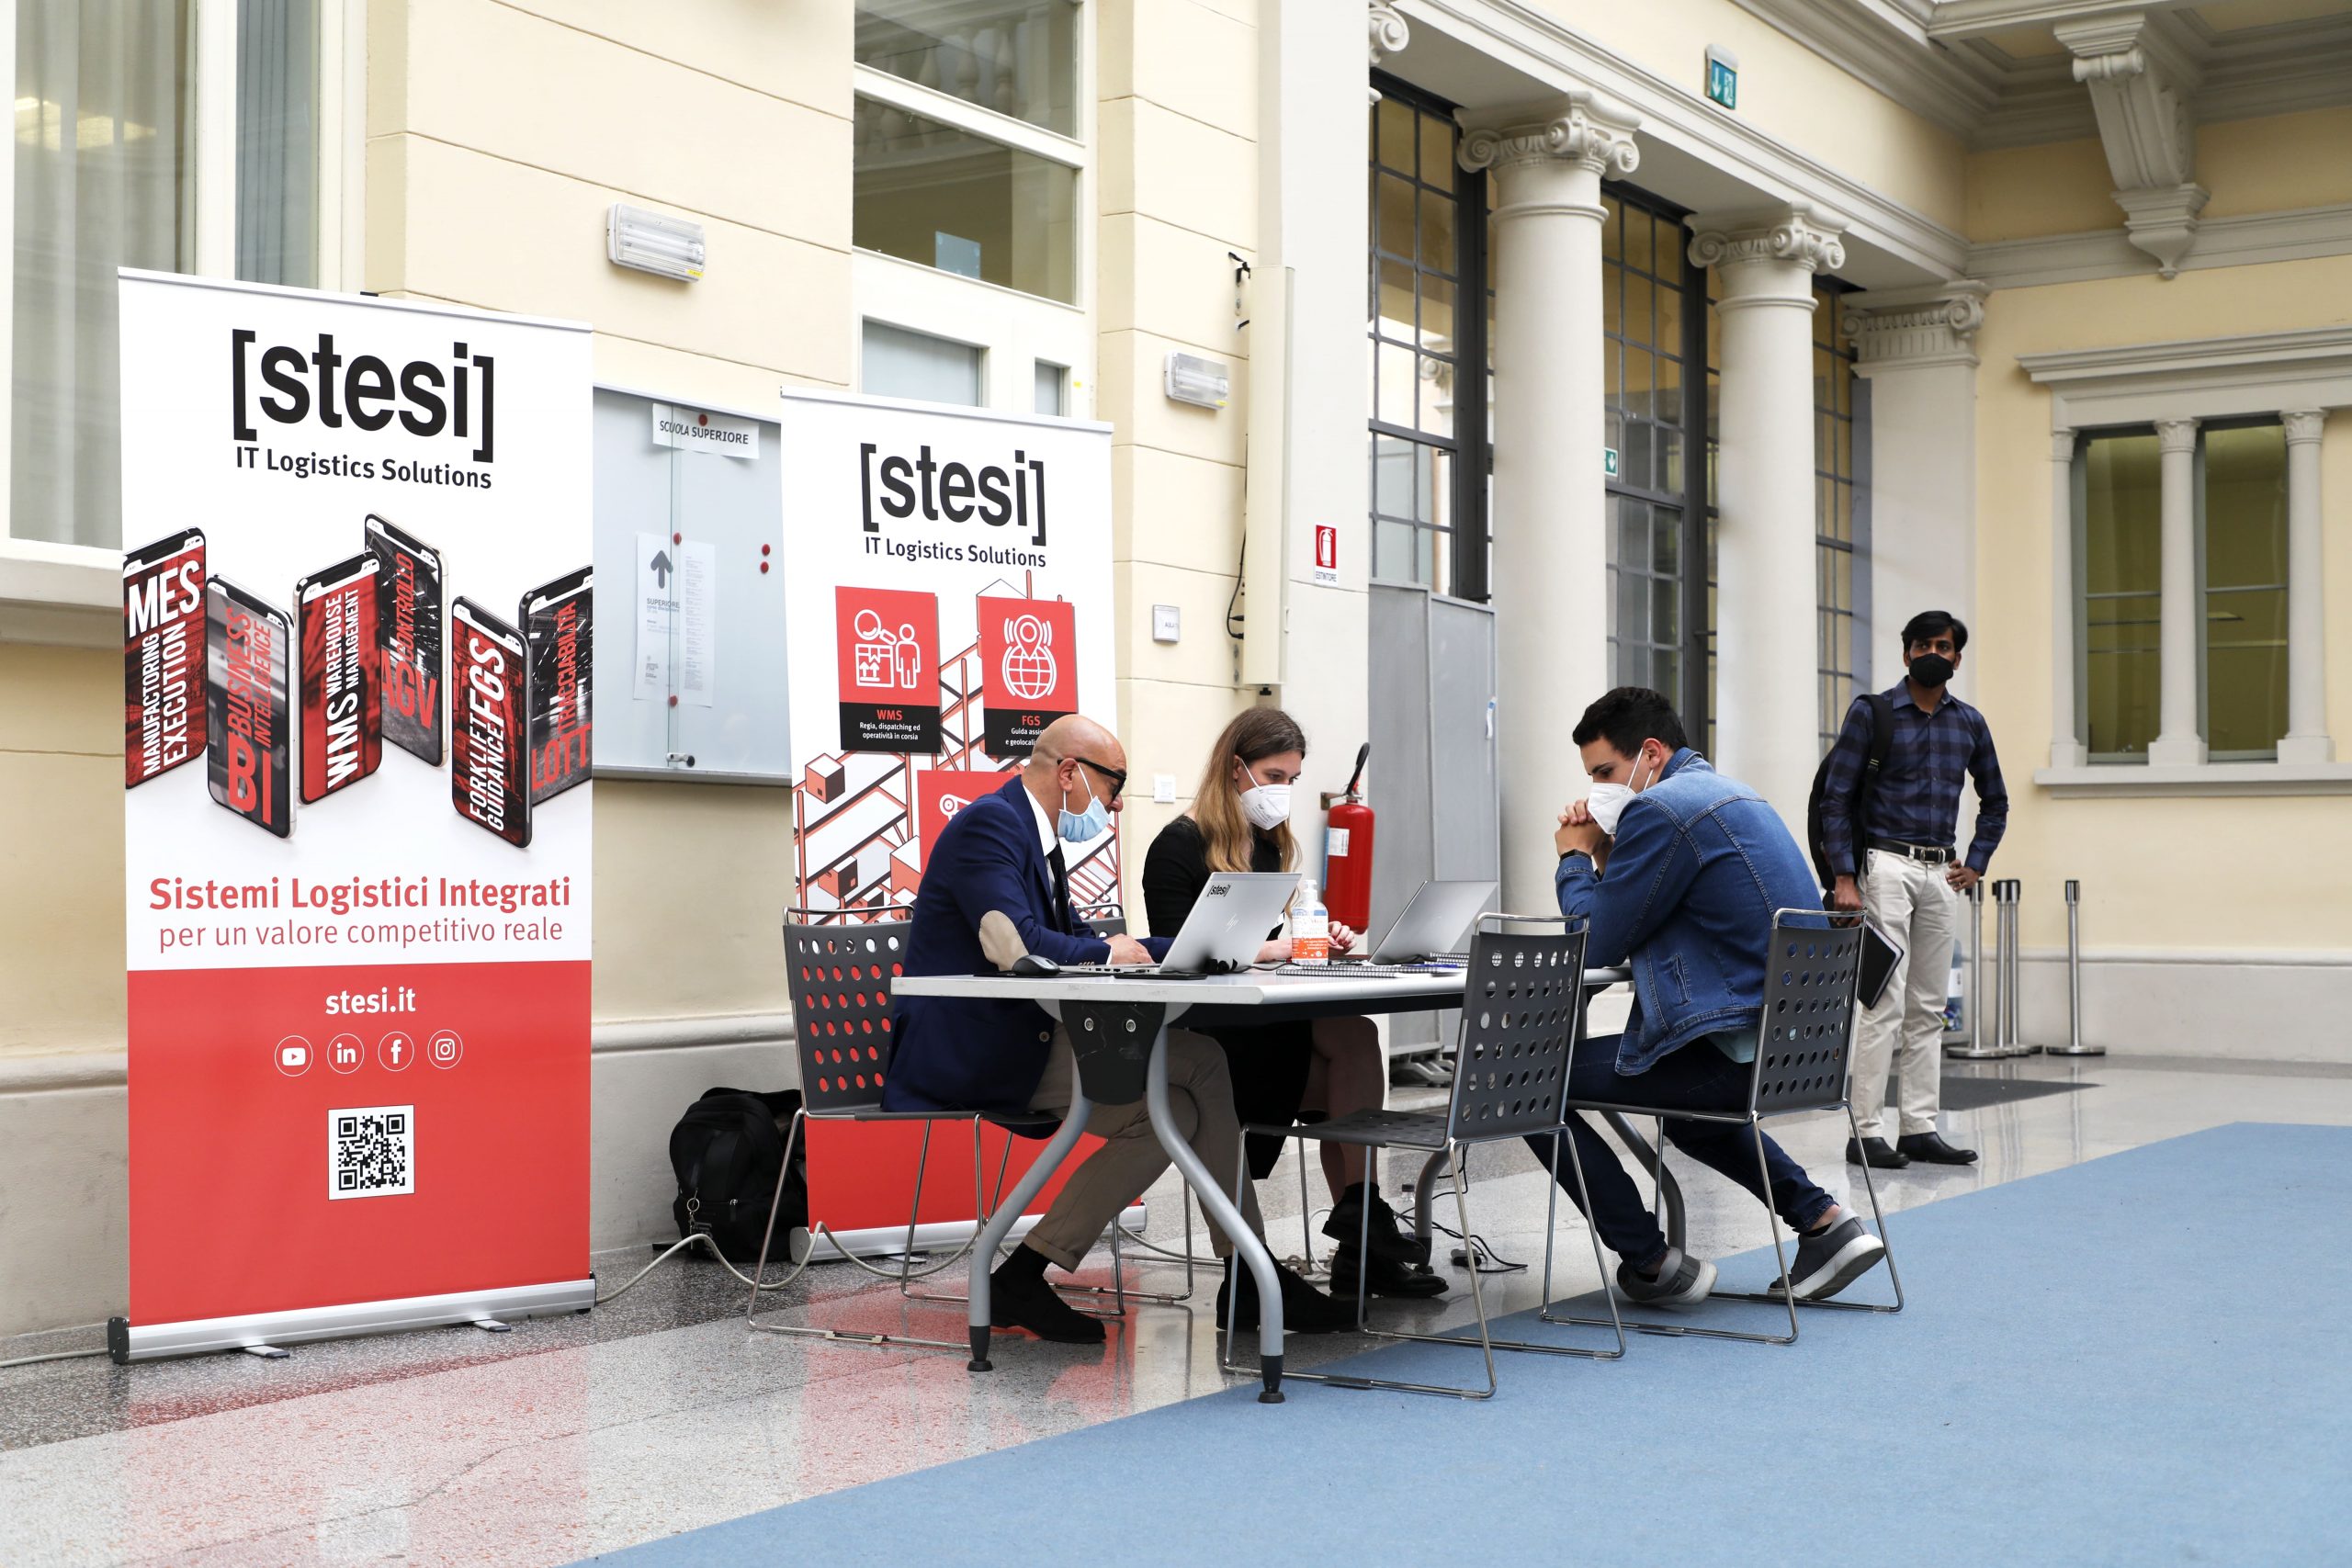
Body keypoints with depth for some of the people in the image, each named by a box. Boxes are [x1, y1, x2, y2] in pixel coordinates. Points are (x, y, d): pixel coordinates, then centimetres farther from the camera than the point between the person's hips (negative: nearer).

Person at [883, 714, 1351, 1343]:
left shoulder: (1032, 832, 19)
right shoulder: (989, 823, -13)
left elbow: (1074, 938, 20)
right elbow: (1015, 944, -27)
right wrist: (1109, 952, -11)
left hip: (1022, 1033, 10)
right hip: (972, 1048, -10)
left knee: (1203, 1060, -3)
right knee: (1169, 1112, -18)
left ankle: (1251, 1278, -1)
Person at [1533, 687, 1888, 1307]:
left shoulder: (1659, 809, -14)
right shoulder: (1735, 796, 18)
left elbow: (1595, 944, -9)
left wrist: (1575, 857, 6)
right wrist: (1602, 856, 12)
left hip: (1730, 1055, -11)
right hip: (1795, 1043, 11)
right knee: (1687, 1112, 40)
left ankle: (1652, 1262, 2)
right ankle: (1822, 1220, 24)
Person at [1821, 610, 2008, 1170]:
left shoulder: (1969, 722, 12)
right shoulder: (1871, 713, -2)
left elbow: (1995, 801, 25)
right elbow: (1836, 797, -6)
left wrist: (1976, 863, 13)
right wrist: (1844, 877, -13)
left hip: (1942, 875, 5)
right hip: (1887, 865, -5)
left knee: (1928, 1009, 7)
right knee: (1886, 1003, -11)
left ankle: (1921, 1128, 11)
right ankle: (1866, 1131, -7)